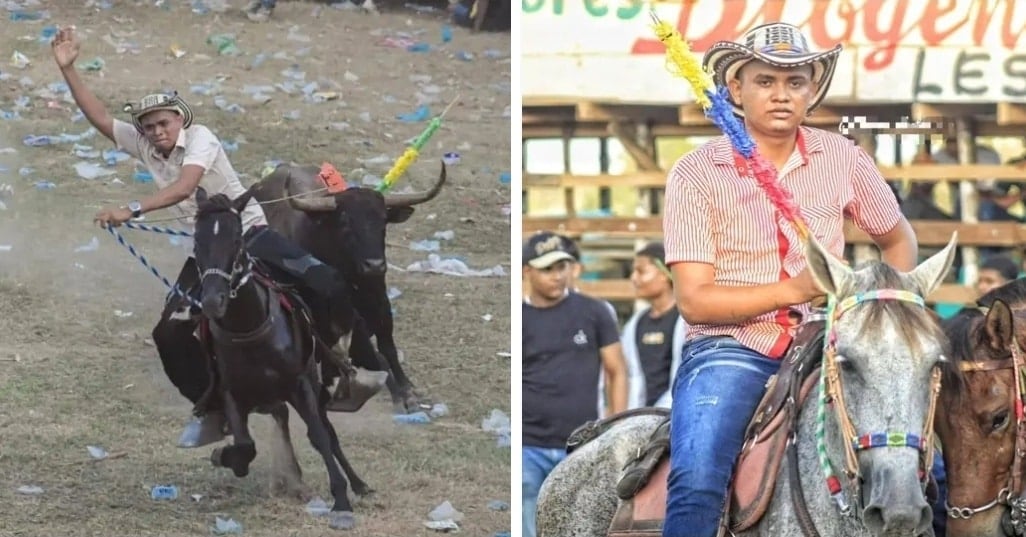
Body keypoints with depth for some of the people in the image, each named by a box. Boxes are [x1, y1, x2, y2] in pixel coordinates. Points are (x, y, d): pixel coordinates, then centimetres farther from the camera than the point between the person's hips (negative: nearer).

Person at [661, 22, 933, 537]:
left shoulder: (842, 159, 7)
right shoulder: (696, 174, -3)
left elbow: (898, 239, 24)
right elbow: (693, 299, -9)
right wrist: (795, 290, -20)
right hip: (730, 347, -3)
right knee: (697, 486, -29)